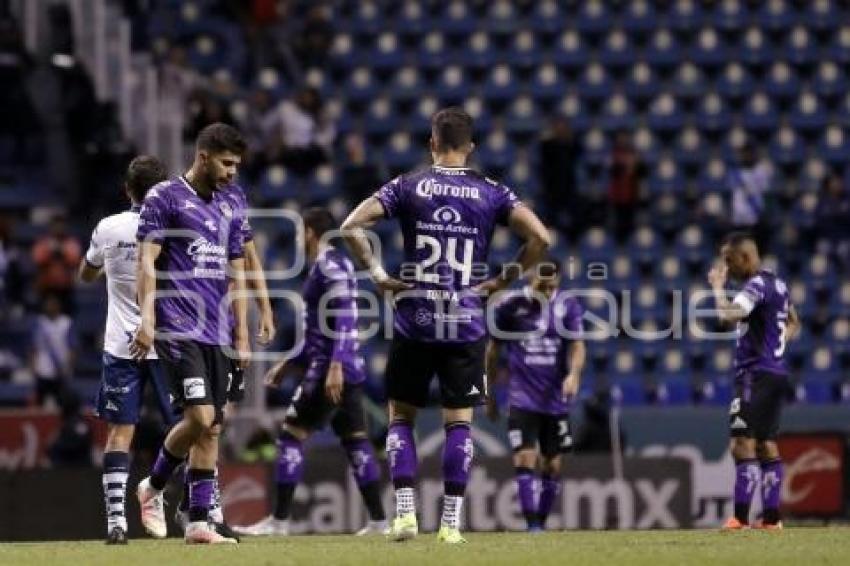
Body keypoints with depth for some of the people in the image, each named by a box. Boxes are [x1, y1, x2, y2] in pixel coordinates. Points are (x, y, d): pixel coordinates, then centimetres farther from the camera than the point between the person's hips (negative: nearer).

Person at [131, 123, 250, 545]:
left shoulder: (229, 208, 15)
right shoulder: (164, 197, -3)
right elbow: (147, 262, -8)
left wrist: (241, 334, 13)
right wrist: (147, 320, -18)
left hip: (217, 333, 6)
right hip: (178, 330, -6)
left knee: (212, 428, 3)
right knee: (200, 417, -16)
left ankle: (198, 523, 7)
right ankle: (153, 488, 6)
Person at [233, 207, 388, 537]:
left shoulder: (330, 266, -11)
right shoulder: (327, 266, 19)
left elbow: (343, 319, -20)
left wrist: (334, 366, -27)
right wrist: (287, 362, 29)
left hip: (331, 369, -10)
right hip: (349, 370, 10)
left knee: (292, 435, -6)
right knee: (355, 441, 9)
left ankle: (279, 520, -5)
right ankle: (378, 520, 8)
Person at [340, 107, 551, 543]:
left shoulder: (408, 186, 0)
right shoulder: (491, 193, 2)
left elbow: (351, 226, -9)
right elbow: (540, 237, -7)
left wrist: (377, 275, -2)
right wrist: (505, 279, 1)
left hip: (414, 322, 0)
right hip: (466, 324, 0)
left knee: (400, 417, 11)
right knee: (459, 421, 6)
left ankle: (405, 512, 0)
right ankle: (451, 522, 2)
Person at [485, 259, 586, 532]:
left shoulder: (568, 305, 1)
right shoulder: (511, 305, -2)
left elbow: (577, 345, -6)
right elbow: (493, 351, 7)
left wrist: (574, 373, -27)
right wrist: (489, 395, 9)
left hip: (556, 400, 2)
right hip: (522, 399, -2)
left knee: (552, 467, 6)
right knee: (525, 460, -14)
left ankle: (541, 524, 18)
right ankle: (532, 526, -15)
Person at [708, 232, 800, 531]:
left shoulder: (756, 286, -14)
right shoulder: (777, 284, 16)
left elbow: (727, 314, -31)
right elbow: (793, 324, 30)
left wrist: (717, 286, -15)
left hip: (756, 374, -10)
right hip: (777, 373, 10)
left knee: (743, 445, -12)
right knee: (766, 445, 12)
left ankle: (741, 517, -18)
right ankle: (771, 516, 13)